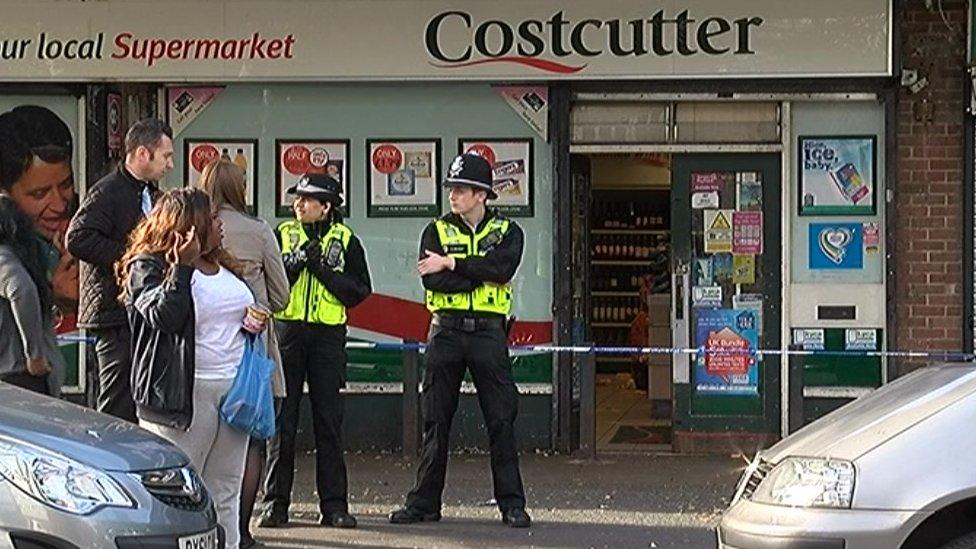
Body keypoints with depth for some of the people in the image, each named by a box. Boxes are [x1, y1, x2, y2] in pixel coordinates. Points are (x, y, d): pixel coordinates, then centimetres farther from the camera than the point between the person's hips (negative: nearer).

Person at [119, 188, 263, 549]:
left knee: (225, 495, 12)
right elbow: (164, 315, -20)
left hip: (234, 390, 8)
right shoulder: (147, 267, -5)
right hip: (185, 395, -8)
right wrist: (182, 268, -24)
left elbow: (244, 311, 31)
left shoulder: (223, 266, 17)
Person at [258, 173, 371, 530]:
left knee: (329, 420, 2)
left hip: (328, 336, 0)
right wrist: (296, 260, -15)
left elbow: (359, 290, -1)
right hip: (286, 331, 0)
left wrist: (324, 270, -10)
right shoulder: (282, 235, 7)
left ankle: (334, 506, 6)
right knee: (281, 420, 0)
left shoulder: (346, 241, 6)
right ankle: (275, 503, 6)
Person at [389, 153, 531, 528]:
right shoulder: (437, 231, 9)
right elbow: (433, 280, -8)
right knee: (436, 422, 4)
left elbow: (503, 268, -15)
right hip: (446, 331, 1)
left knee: (501, 421, -2)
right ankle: (424, 503, 10)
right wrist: (480, 275, -12)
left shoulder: (507, 232, 7)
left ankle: (512, 504, 2)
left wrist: (452, 264, -13)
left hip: (488, 332, -1)